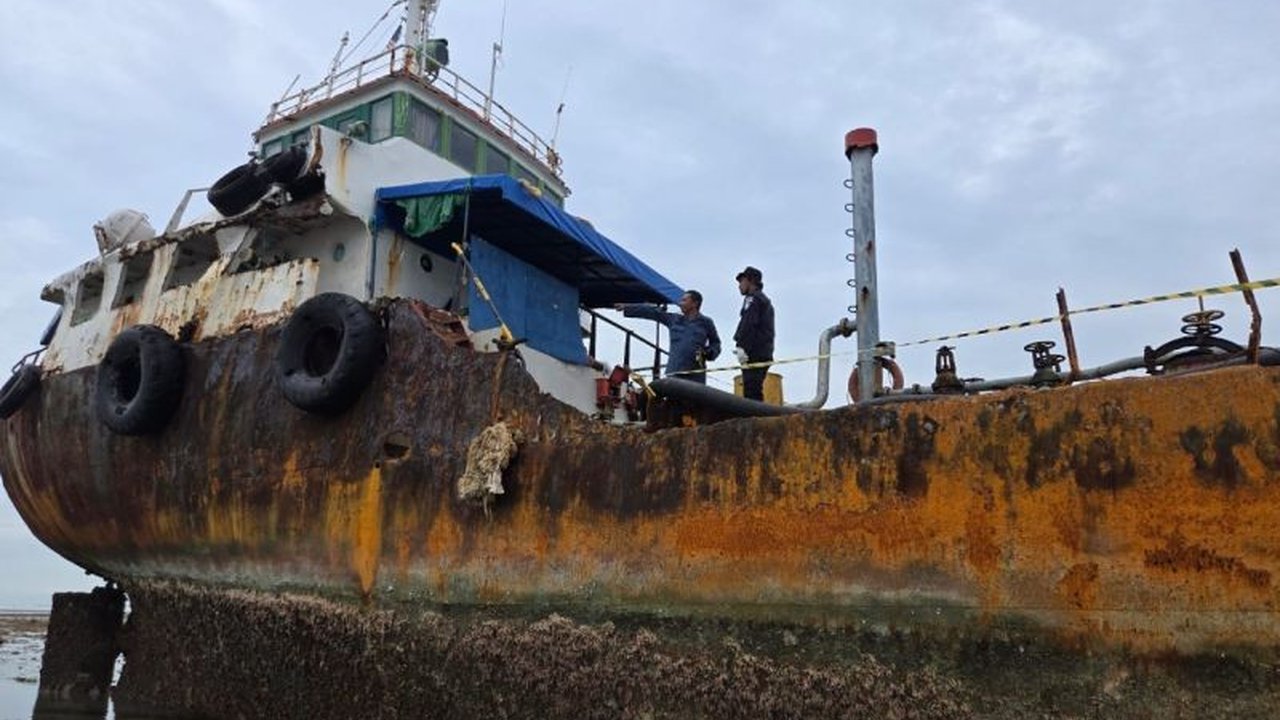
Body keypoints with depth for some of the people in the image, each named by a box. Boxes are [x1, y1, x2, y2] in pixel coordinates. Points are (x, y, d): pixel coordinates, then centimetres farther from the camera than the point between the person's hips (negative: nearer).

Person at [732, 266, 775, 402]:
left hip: (754, 354, -10)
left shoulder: (753, 299, -1)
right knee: (756, 391, 8)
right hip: (764, 355, 10)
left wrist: (742, 346, -21)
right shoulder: (765, 301, 29)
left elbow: (749, 324, -15)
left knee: (751, 391, -16)